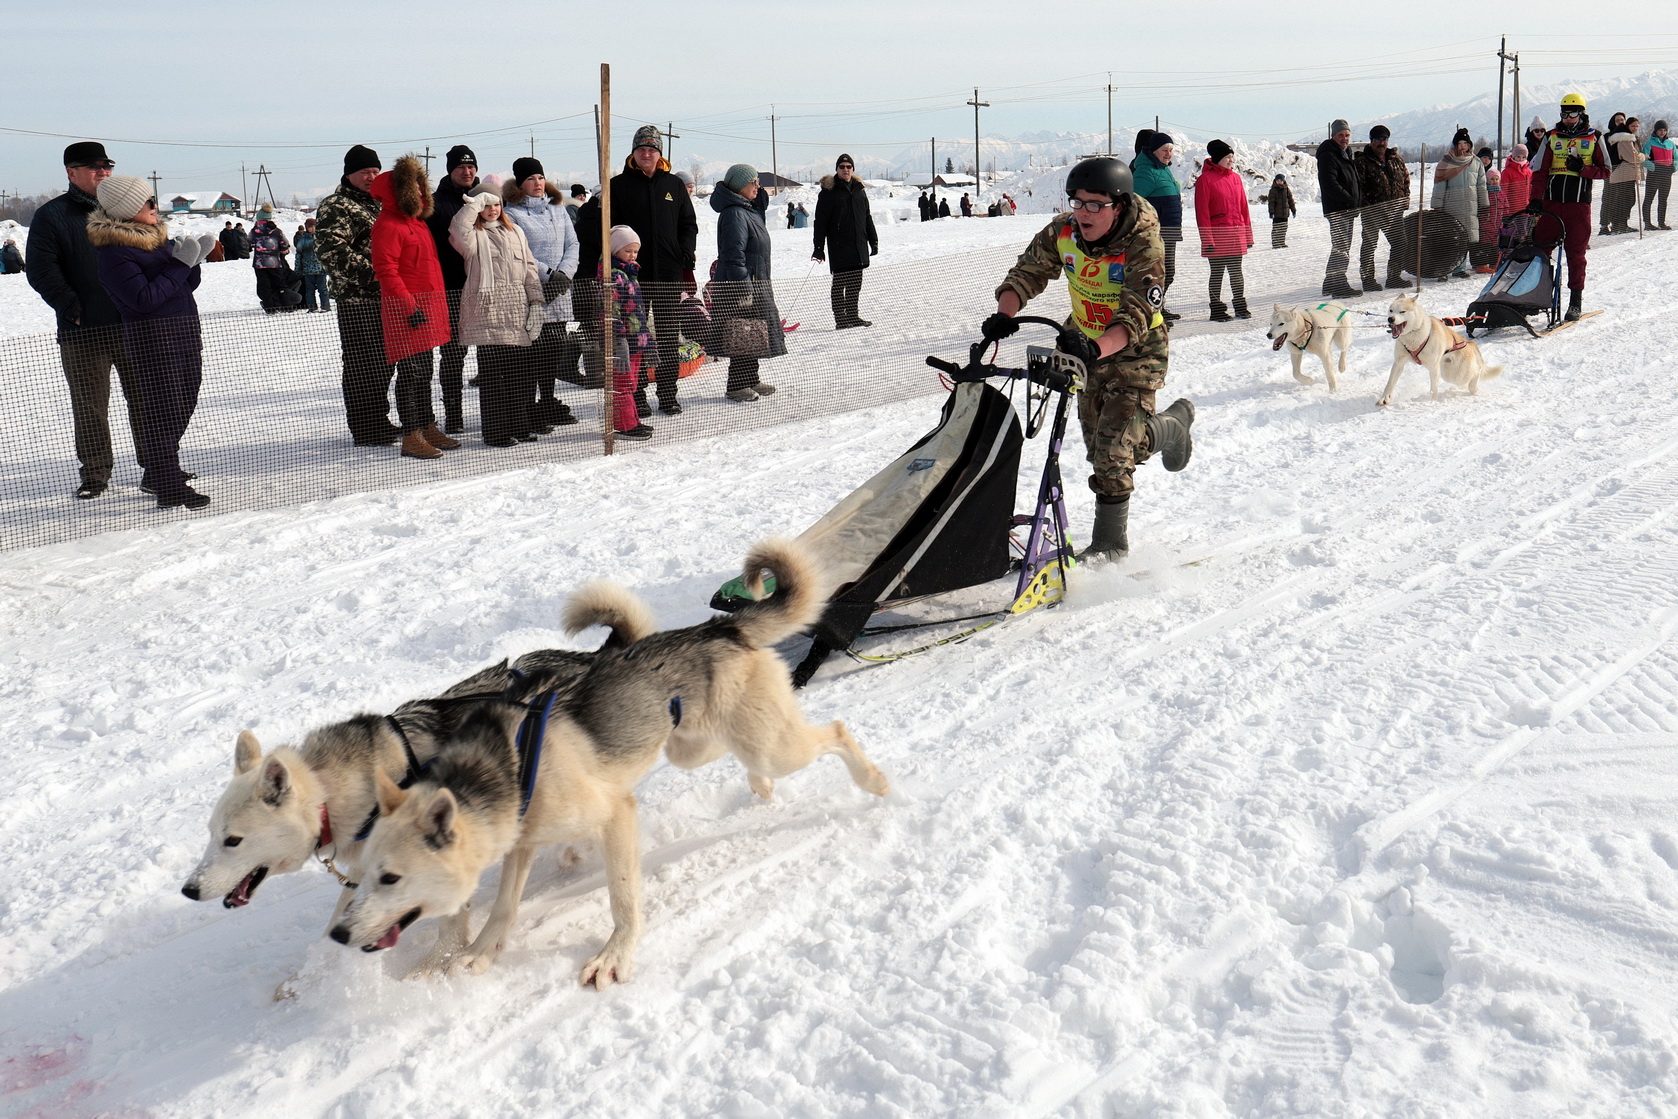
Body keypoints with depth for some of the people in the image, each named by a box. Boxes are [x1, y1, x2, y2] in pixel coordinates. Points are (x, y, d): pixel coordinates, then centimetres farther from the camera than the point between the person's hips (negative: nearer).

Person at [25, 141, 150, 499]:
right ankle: (95, 474, 13)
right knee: (89, 406, 4)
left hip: (133, 325, 2)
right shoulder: (51, 216, 3)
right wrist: (71, 307, -13)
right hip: (83, 332, -2)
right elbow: (41, 271, -4)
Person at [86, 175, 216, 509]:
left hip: (185, 334, 9)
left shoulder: (158, 237, 15)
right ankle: (169, 488, -4)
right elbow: (144, 298, -21)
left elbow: (185, 286, 18)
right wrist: (181, 264, -19)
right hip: (152, 339, -9)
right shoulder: (114, 252, -12)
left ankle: (156, 475, 29)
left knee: (183, 406, 14)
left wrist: (194, 261, -1)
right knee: (162, 411, -7)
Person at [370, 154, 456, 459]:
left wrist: (442, 302, 24)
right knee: (411, 372, -8)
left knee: (424, 372, 14)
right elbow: (386, 271, -18)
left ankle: (428, 429, 22)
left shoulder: (417, 223, 19)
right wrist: (409, 306, -23)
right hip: (405, 311, -9)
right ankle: (411, 437, -5)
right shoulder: (388, 225, -12)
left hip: (428, 306, 9)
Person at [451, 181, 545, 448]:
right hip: (487, 312, -5)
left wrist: (536, 300, 9)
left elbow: (530, 268, 18)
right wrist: (476, 202, -9)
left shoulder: (515, 231, 20)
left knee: (521, 371, 6)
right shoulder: (473, 235, 4)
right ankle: (495, 431, 0)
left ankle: (520, 425, 16)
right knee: (491, 374, -4)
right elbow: (458, 229, -21)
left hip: (518, 313, 5)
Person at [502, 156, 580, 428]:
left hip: (559, 294, 6)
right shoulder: (512, 214, -2)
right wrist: (548, 275, -15)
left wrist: (564, 274, -5)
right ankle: (529, 411, -1)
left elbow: (572, 244, 11)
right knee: (532, 352, -6)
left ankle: (549, 404, 20)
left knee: (555, 349, 8)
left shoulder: (557, 208, 16)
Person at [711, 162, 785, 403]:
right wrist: (744, 289, -25)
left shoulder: (748, 210, 16)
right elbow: (734, 255, -23)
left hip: (756, 285, 11)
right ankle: (737, 386, 0)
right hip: (740, 286, -11)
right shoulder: (734, 214, -17)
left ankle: (750, 381, 26)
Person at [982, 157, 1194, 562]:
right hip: (1087, 347, 6)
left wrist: (1095, 347, -56)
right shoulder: (1061, 233, -13)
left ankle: (1110, 540, 7)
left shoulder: (1143, 245, -28)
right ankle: (1173, 426, 42)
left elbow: (1136, 317, -37)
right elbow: (1027, 272, -6)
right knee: (1098, 443, 15)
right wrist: (1005, 314, -27)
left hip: (1136, 351, -6)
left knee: (1113, 447, -15)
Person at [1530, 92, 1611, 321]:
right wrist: (1536, 199, -8)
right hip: (1551, 201, 2)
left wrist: (1582, 169, -12)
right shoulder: (1552, 137, 9)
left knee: (1576, 253, 0)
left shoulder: (1593, 138, 6)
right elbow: (1540, 171, 4)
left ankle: (1576, 300, 4)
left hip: (1579, 203, -2)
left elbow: (1605, 171, 6)